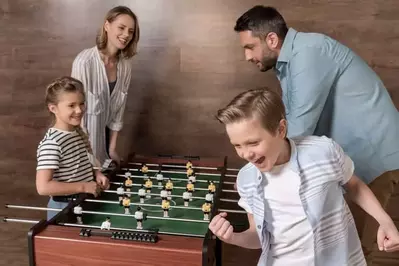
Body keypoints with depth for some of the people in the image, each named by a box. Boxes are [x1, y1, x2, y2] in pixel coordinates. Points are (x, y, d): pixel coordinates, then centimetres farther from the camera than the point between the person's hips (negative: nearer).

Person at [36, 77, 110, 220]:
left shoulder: (78, 132, 0)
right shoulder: (52, 143, -25)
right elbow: (43, 187, -30)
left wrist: (96, 173, -4)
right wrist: (84, 186, -26)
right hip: (65, 208, -8)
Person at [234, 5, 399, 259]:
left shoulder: (309, 52, -23)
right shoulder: (289, 60, 6)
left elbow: (300, 128, -27)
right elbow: (293, 123, 10)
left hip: (372, 154, -9)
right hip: (345, 153, 9)